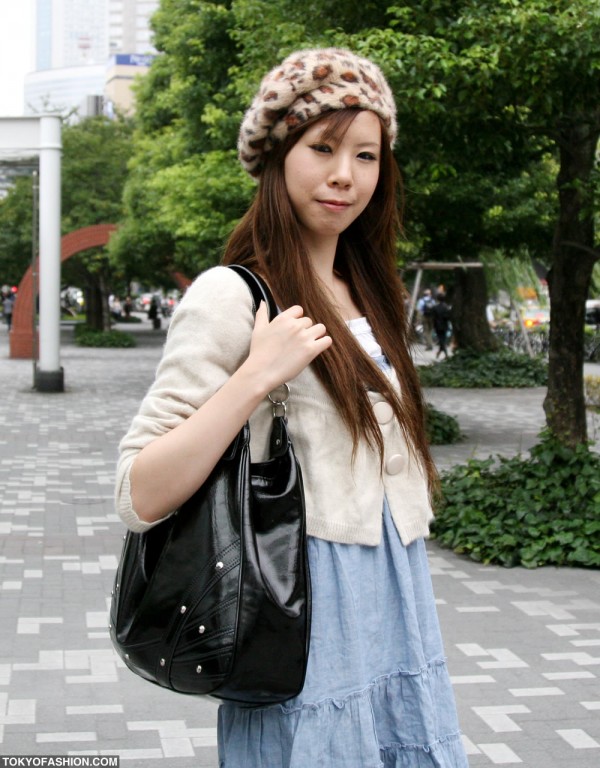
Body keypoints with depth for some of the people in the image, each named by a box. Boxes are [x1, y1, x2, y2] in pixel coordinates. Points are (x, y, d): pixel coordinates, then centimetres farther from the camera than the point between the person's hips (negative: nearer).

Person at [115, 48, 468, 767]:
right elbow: (139, 498, -18)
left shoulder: (364, 294, 12)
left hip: (396, 614, 8)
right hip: (310, 617, -7)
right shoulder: (233, 294, -12)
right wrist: (254, 377, -25)